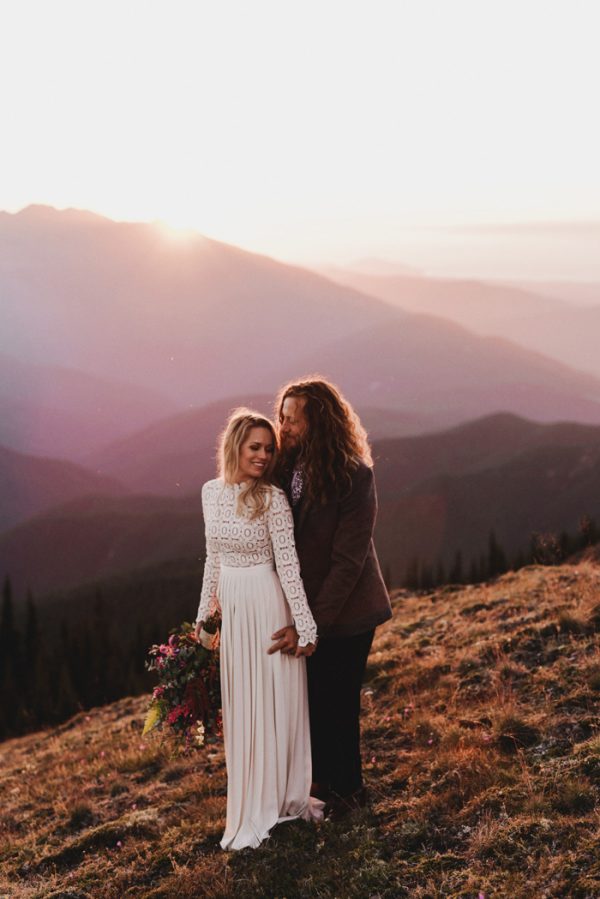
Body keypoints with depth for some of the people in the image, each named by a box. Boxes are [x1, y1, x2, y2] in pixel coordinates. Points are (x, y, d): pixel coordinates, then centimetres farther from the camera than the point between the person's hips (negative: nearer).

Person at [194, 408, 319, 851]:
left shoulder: (272, 499, -14)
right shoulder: (212, 491, 2)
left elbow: (289, 565, -14)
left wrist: (305, 626, -14)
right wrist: (205, 611, 15)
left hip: (267, 606, -5)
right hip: (232, 608, 6)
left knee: (273, 703, 5)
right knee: (239, 706, 14)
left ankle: (277, 800, 20)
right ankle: (250, 799, 29)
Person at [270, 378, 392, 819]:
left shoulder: (354, 478, -23)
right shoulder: (287, 466, -4)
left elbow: (347, 562, -23)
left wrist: (310, 623, -23)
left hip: (343, 613, -6)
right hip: (303, 605, 6)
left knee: (336, 704, 9)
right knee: (311, 699, 19)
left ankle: (347, 789, 32)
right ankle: (323, 778, 42)